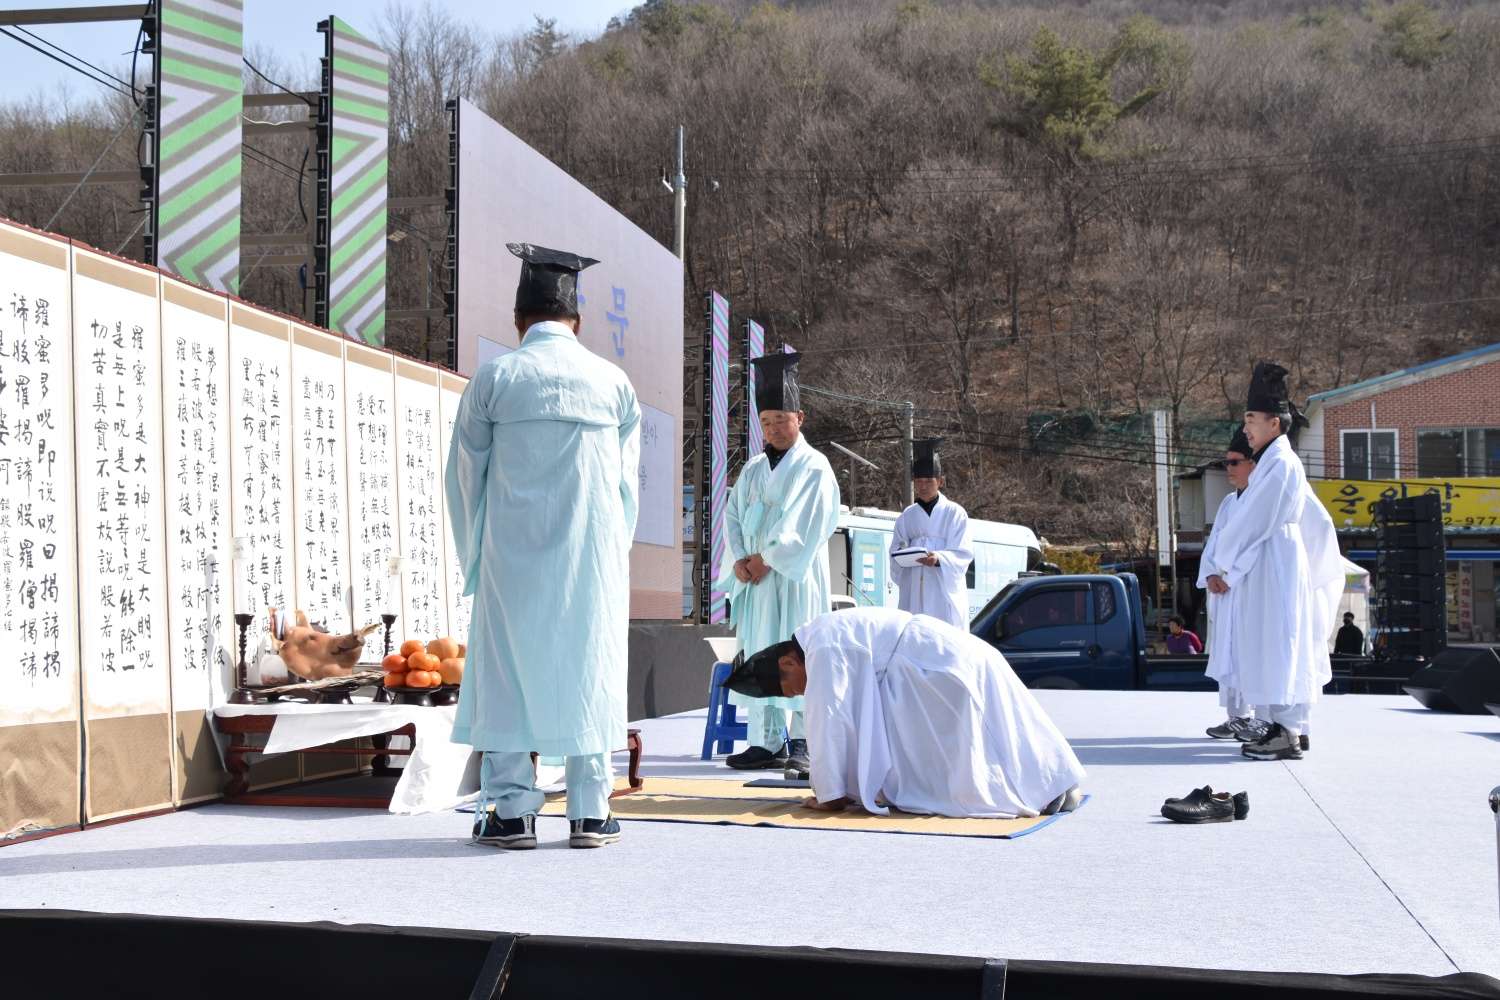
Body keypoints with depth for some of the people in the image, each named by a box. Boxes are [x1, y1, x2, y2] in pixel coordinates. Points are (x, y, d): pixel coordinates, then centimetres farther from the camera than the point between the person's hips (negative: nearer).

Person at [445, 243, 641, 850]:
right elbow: (625, 482, 9)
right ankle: (590, 812, 8)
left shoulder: (494, 378, -1)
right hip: (593, 556, 1)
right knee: (588, 668, 6)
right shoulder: (614, 383, 4)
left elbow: (464, 475, 5)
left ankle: (511, 811, 5)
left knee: (507, 670, 5)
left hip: (512, 554, -1)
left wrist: (474, 556, 17)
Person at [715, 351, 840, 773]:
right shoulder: (753, 470, 16)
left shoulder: (814, 468, -1)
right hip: (754, 579, 5)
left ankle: (802, 742, -3)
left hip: (794, 579, -5)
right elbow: (733, 517, 10)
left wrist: (767, 558, -13)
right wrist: (739, 560, -6)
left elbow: (804, 526, -10)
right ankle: (767, 742, 4)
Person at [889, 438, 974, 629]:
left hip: (945, 593, -3)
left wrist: (939, 559, -22)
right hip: (913, 596, 3)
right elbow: (895, 553, 15)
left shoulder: (955, 513, 4)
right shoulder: (906, 517, 14)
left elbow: (963, 554, -3)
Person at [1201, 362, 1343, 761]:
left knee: (1276, 646, -9)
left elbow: (1253, 520, -15)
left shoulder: (1279, 464, -13)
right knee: (1270, 650, 11)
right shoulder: (1283, 464, 16)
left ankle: (1289, 735, -8)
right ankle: (1285, 727, 14)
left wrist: (1224, 565, -5)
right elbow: (1318, 521, 20)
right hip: (1268, 568, 10)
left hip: (1272, 567, -10)